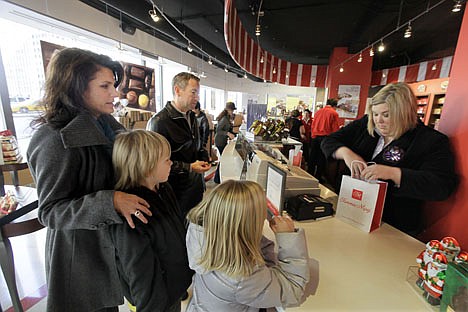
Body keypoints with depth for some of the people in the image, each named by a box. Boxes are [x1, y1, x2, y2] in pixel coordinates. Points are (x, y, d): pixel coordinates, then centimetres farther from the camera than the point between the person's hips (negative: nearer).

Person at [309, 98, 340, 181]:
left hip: (315, 137, 5)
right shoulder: (334, 113, -6)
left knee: (313, 157, 13)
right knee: (322, 158, 5)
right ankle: (318, 177, 13)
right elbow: (335, 129, -7)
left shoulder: (318, 111, 8)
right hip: (325, 138, -4)